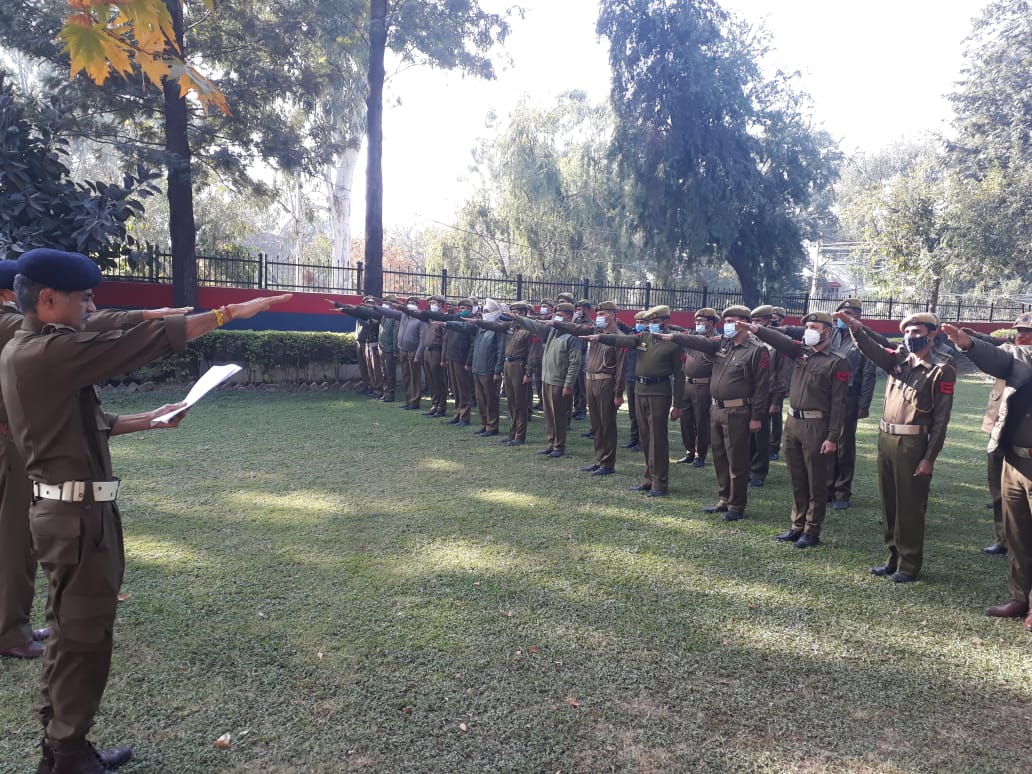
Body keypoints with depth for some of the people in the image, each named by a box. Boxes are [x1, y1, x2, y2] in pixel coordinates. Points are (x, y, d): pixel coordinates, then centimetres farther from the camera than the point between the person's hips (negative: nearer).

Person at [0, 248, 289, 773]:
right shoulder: (48, 352, -20)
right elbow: (138, 344, -24)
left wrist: (146, 421, 15)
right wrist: (229, 313, -21)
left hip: (67, 509, 10)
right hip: (77, 515, -10)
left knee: (70, 636, 20)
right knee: (83, 640, 3)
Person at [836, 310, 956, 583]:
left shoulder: (942, 367, -8)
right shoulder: (899, 359, 11)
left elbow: (941, 417, -10)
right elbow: (873, 351, -5)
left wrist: (930, 457, -13)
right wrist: (855, 328, -24)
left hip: (913, 444, -6)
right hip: (885, 439, 6)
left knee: (909, 507, 2)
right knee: (889, 504, 13)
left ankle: (909, 565, 15)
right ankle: (894, 557, 26)